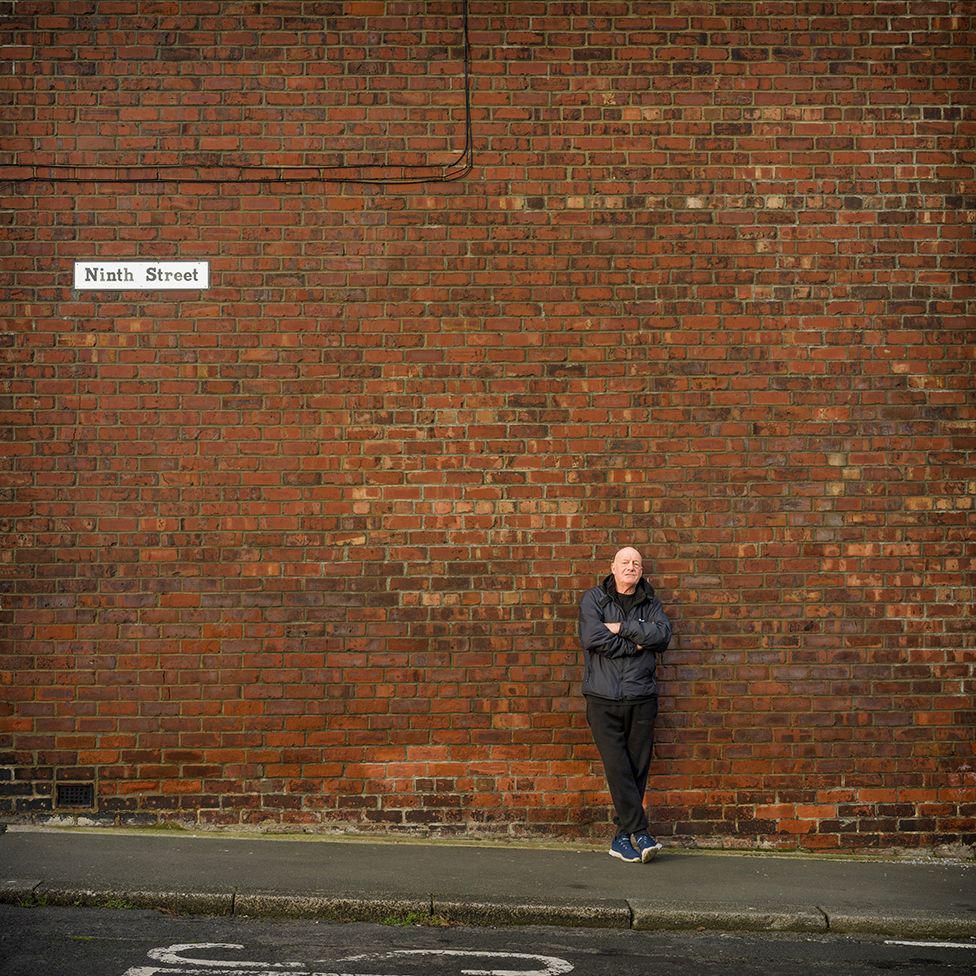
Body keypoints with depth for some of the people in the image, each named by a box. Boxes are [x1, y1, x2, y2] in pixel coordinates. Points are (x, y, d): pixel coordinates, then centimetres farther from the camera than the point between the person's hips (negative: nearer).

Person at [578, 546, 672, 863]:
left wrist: (622, 627, -10)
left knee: (637, 770, 2)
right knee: (618, 768, -11)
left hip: (641, 697, 3)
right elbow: (593, 637, -11)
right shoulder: (594, 598, 6)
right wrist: (635, 645, -5)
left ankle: (623, 837, 9)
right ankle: (639, 832, -8)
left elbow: (663, 634, -6)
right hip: (603, 698, -3)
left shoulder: (650, 604, 14)